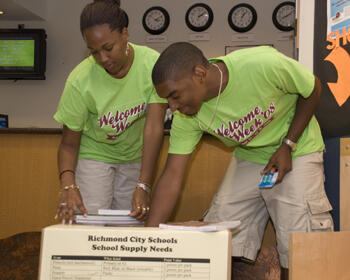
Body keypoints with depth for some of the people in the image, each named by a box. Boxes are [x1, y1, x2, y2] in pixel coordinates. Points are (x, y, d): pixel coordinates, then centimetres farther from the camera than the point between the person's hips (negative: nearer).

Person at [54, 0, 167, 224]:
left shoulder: (152, 64, -23)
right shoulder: (80, 81, -23)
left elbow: (154, 129, -25)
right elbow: (69, 143, -14)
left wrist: (143, 186, -33)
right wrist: (68, 185, -33)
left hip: (134, 155, 2)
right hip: (94, 154, -1)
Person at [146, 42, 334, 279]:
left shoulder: (263, 64, -33)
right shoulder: (186, 117, -19)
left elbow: (312, 89, -14)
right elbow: (172, 177, -16)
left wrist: (288, 146, -18)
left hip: (296, 153, -4)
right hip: (248, 157, 4)